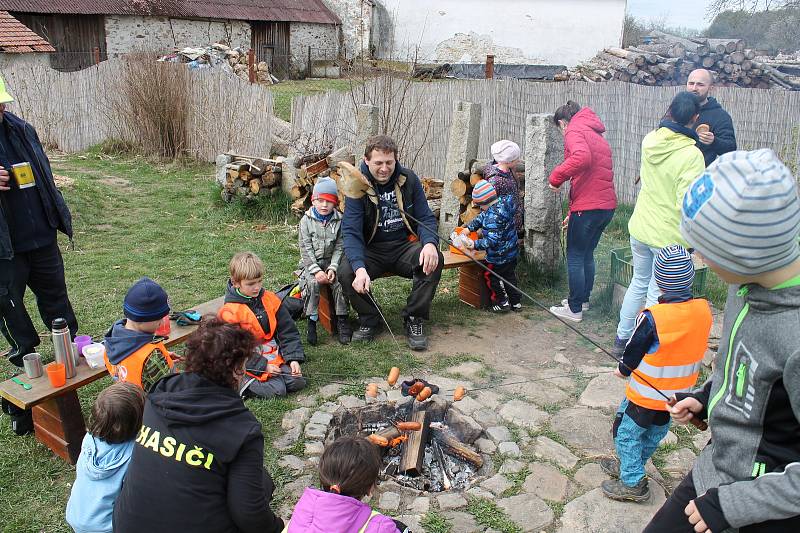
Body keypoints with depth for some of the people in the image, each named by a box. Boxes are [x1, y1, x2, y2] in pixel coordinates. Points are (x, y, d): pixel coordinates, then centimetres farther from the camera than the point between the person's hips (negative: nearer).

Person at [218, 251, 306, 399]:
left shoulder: (270, 299, 2)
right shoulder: (229, 312, -14)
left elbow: (288, 331, 5)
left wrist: (294, 358, -8)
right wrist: (262, 366, -18)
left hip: (274, 356, 6)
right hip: (249, 363, -6)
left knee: (298, 382, -8)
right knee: (277, 390, -22)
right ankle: (240, 385, -2)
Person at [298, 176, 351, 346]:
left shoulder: (339, 220, -1)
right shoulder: (306, 220, -4)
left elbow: (339, 247, -2)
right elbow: (306, 249, -8)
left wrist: (332, 268, -16)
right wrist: (316, 271, -19)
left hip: (331, 261, 1)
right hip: (311, 262, -1)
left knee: (339, 281, -25)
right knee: (312, 283, -28)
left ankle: (342, 319, -11)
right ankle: (312, 322, -18)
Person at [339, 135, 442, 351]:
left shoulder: (408, 179, -2)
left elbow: (426, 218, 0)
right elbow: (351, 231, -18)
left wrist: (430, 243, -25)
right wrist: (359, 268, -36)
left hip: (404, 245, 2)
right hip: (371, 250, -1)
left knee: (434, 260, -28)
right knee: (346, 272, -29)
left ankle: (414, 319, -10)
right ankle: (369, 319, -1)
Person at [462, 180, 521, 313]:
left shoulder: (494, 216, -29)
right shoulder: (502, 203, 2)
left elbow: (492, 240, -33)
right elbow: (482, 217, 13)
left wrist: (475, 245, -32)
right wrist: (469, 228, 10)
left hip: (499, 256, -9)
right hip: (511, 252, 9)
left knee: (491, 277, 9)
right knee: (509, 276, 20)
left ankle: (503, 302, 15)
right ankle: (516, 302, 30)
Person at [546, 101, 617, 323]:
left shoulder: (574, 132, -7)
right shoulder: (597, 135, 23)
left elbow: (582, 158, -31)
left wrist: (556, 176, -18)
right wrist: (574, 212, 29)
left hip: (588, 207, -9)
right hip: (607, 205, 9)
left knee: (575, 257, 3)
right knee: (587, 254, 22)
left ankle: (575, 309, 11)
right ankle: (583, 298, 34)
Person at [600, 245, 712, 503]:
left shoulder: (653, 318, -28)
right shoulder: (704, 310, -12)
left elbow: (633, 352, -15)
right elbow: (696, 349, 3)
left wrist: (622, 369, 5)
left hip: (646, 393, -6)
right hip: (680, 392, 7)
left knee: (627, 433, 12)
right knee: (655, 433, 24)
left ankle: (633, 483, 19)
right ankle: (630, 465, 43)